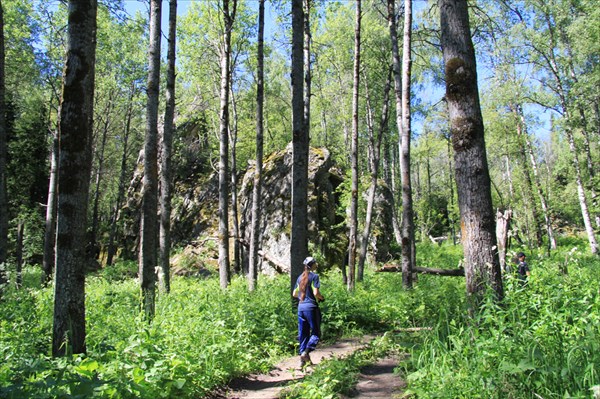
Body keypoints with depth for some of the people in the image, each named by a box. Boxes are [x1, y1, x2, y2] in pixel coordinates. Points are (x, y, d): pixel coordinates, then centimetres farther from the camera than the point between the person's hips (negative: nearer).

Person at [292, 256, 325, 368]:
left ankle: (303, 359, 12)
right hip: (311, 306, -6)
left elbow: (294, 294, 14)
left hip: (300, 307, 6)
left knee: (303, 334, 11)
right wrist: (322, 298, 3)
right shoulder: (314, 276, -7)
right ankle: (306, 352, -15)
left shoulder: (300, 277, 12)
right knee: (316, 332, 3)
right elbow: (316, 293, -16)